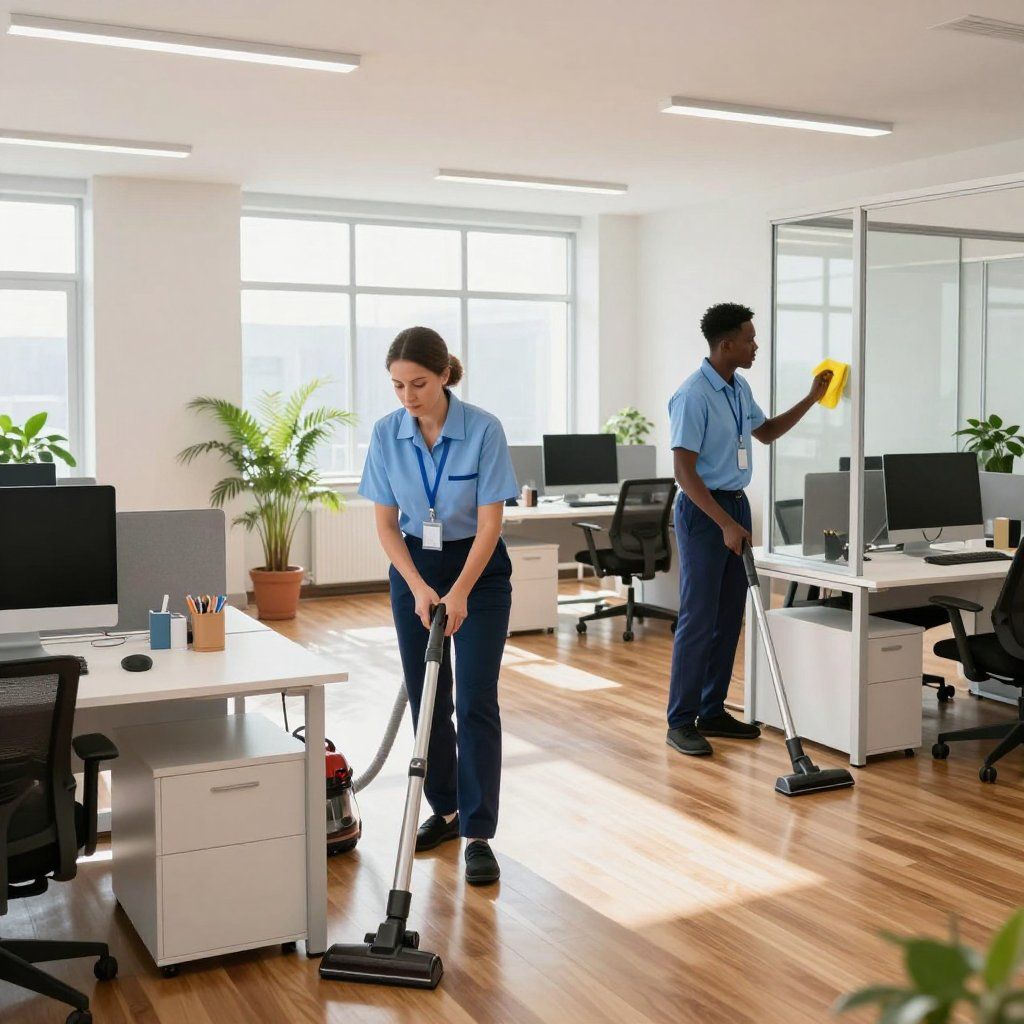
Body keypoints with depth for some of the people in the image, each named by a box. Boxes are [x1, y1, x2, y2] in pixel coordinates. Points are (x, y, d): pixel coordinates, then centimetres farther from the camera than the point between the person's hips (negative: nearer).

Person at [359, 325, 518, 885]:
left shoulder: (484, 429, -20)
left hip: (478, 567, -3)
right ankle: (445, 809, 26)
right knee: (425, 699, 8)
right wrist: (418, 587, -19)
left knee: (475, 701, -9)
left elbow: (489, 522, -20)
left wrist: (459, 592, -30)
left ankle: (478, 834, -3)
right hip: (414, 567, 4)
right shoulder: (387, 433, -10)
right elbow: (386, 523, -7)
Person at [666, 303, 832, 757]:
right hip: (703, 511, -9)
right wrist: (725, 524, -25)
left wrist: (812, 398, 19)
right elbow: (684, 472, -21)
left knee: (729, 617, 11)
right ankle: (680, 722, 2)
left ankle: (712, 711, 20)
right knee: (698, 619, -7)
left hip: (736, 504, 9)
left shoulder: (739, 389, 10)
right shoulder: (693, 395, -18)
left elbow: (766, 431, 28)